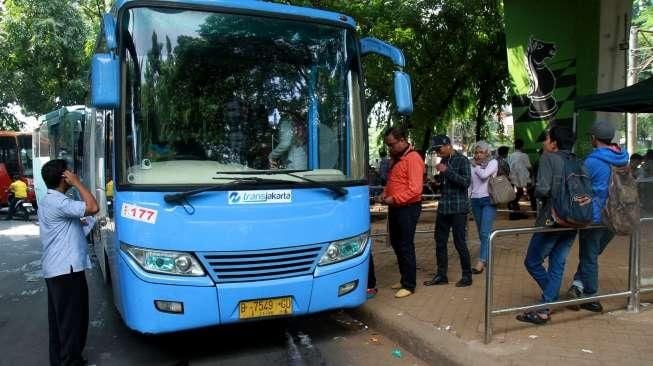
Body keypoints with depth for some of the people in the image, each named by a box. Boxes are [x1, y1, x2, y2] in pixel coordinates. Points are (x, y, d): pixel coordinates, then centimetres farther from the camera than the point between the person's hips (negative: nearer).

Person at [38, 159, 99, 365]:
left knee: (59, 318, 16)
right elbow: (92, 208, -28)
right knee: (72, 319, -3)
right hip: (66, 269, -10)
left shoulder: (47, 201, 16)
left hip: (54, 269, 10)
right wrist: (77, 183, -20)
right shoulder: (58, 202, -18)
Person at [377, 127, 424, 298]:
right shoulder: (395, 158, 13)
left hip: (408, 208, -9)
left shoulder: (413, 159, -16)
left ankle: (409, 285, 8)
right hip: (395, 207, 9)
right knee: (396, 244, 15)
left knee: (406, 247, -3)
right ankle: (404, 279, 28)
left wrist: (395, 199, -21)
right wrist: (385, 193, 5)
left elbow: (415, 189, -22)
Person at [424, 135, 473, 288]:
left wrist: (447, 171, -20)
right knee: (440, 242, 9)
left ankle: (467, 276, 14)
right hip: (443, 207, 7)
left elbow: (466, 182, -18)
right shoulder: (443, 161, 12)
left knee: (460, 243, -1)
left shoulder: (462, 160, -7)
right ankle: (441, 275, 20)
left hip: (458, 208, -7)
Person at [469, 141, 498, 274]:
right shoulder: (472, 164, 9)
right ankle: (486, 257, 23)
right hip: (475, 200, 4)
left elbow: (484, 174, -19)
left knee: (485, 232, -13)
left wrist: (476, 166, -1)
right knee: (481, 232, 10)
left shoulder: (493, 162, 0)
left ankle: (481, 261, -16)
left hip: (488, 200, -4)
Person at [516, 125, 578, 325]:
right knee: (557, 265, 10)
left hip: (551, 220, -7)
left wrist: (537, 194, 1)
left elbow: (542, 189, -19)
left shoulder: (548, 158, -8)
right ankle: (546, 307, 12)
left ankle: (552, 298, 9)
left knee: (532, 262, 7)